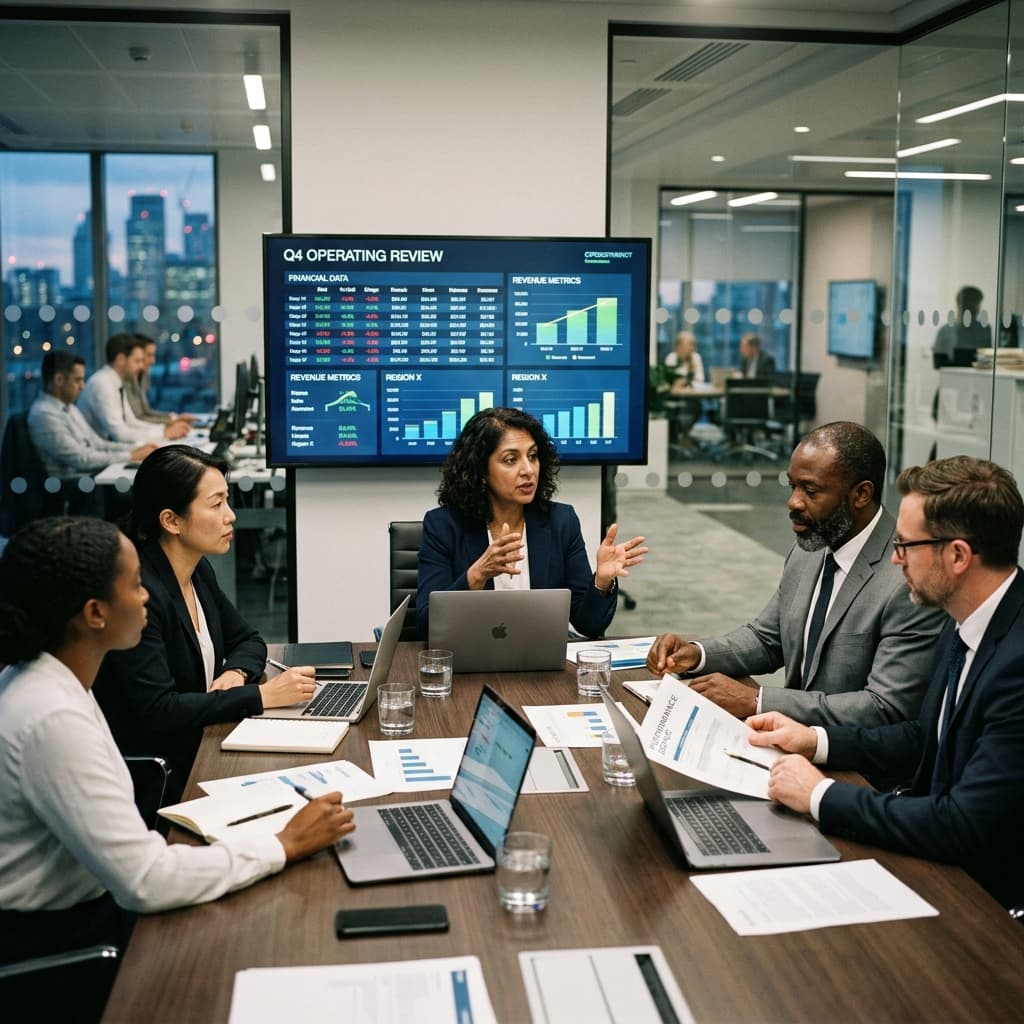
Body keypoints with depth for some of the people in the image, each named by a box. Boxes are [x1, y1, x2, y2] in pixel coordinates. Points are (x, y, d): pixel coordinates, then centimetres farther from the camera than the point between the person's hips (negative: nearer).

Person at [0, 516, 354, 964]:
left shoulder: (43, 681, 1)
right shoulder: (54, 717, -28)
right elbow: (145, 883, -28)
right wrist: (285, 844, -21)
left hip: (81, 900, 8)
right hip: (49, 942, -8)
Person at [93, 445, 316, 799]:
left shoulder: (199, 571, 5)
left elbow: (247, 641, 18)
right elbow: (157, 711, -24)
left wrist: (236, 673, -5)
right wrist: (260, 696, -22)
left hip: (201, 749, 8)